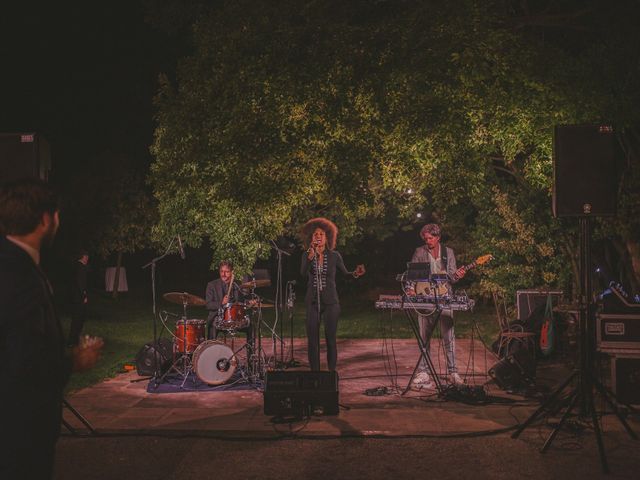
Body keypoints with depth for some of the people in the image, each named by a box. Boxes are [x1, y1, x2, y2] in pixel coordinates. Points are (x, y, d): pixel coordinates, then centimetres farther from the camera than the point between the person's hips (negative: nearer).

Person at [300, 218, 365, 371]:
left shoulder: (334, 255, 0)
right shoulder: (307, 256, 2)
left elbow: (345, 274, 8)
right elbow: (303, 273, -15)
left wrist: (355, 273, -13)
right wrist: (311, 256, -29)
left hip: (330, 302, -1)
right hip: (312, 301, 1)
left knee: (330, 339, 0)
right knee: (312, 339, 0)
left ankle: (332, 373, 11)